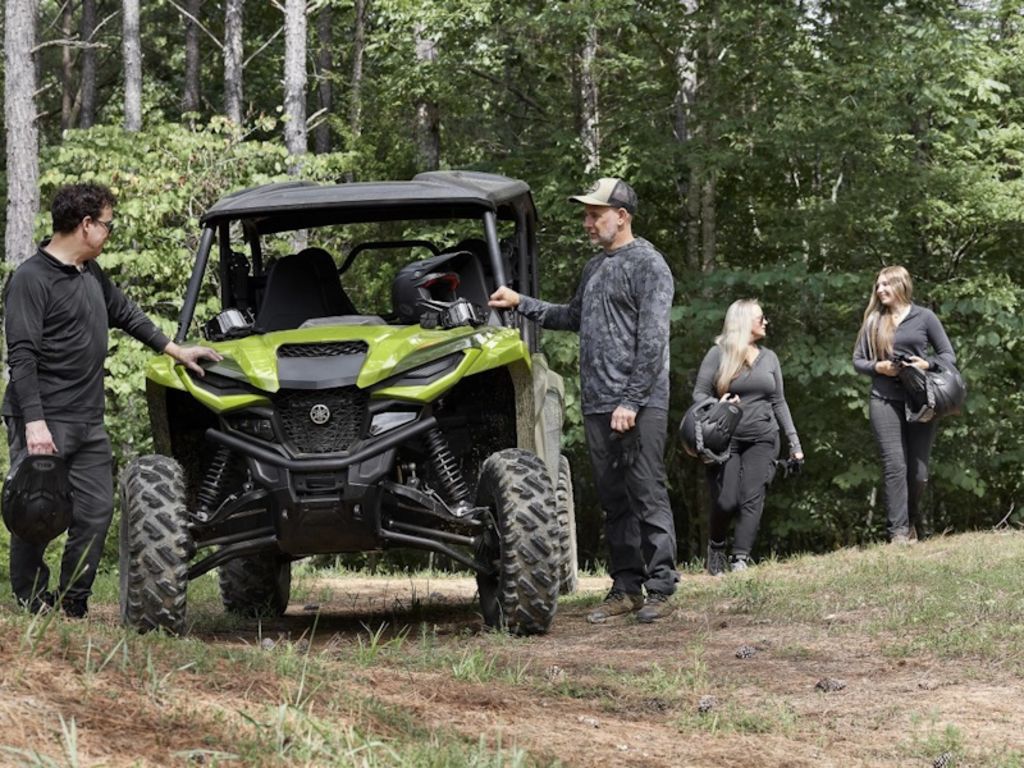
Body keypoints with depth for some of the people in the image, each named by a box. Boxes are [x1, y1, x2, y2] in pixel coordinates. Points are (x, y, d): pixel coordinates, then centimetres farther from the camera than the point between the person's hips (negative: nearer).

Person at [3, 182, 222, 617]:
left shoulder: (91, 275, 15)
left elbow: (126, 314, 31)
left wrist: (176, 350, 31)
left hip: (88, 422, 8)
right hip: (43, 423, -8)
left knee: (96, 512, 5)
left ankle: (73, 607, 13)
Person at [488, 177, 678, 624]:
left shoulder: (647, 265, -7)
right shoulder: (595, 268, 18)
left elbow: (652, 340, -13)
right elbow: (572, 318, 32)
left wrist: (631, 402, -17)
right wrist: (521, 304, 22)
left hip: (639, 405, -8)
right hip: (597, 404, 8)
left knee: (648, 495, -7)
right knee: (613, 500, 9)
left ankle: (661, 590, -4)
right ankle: (626, 588, 14)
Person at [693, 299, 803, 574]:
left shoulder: (769, 358, 16)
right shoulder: (718, 354, 1)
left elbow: (779, 402, 18)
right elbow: (699, 393, 0)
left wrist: (793, 440, 12)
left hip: (762, 438, 4)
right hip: (726, 438, -4)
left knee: (752, 499, -10)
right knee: (726, 502, -10)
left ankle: (740, 559, -13)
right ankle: (716, 546, 18)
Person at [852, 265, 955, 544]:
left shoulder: (924, 317, 5)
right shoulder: (873, 321, 10)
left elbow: (949, 356, 7)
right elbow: (857, 360, 12)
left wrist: (927, 365, -13)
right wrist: (877, 367, -8)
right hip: (884, 402, 0)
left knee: (919, 471, 2)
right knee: (895, 465, -10)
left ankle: (911, 514, 29)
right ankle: (898, 531, -10)